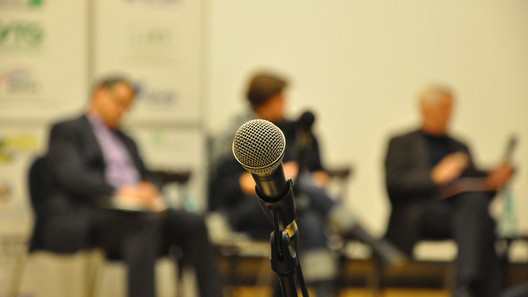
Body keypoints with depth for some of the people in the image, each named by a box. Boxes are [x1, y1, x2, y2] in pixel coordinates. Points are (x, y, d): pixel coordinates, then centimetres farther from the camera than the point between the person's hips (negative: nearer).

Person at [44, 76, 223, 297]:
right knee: (145, 221, -37)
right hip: (83, 218, -7)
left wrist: (149, 190, -5)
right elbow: (71, 175, -8)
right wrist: (118, 192, -22)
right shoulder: (66, 130, 9)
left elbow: (147, 177, 22)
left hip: (135, 210, 7)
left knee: (193, 224, -20)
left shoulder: (126, 140, 32)